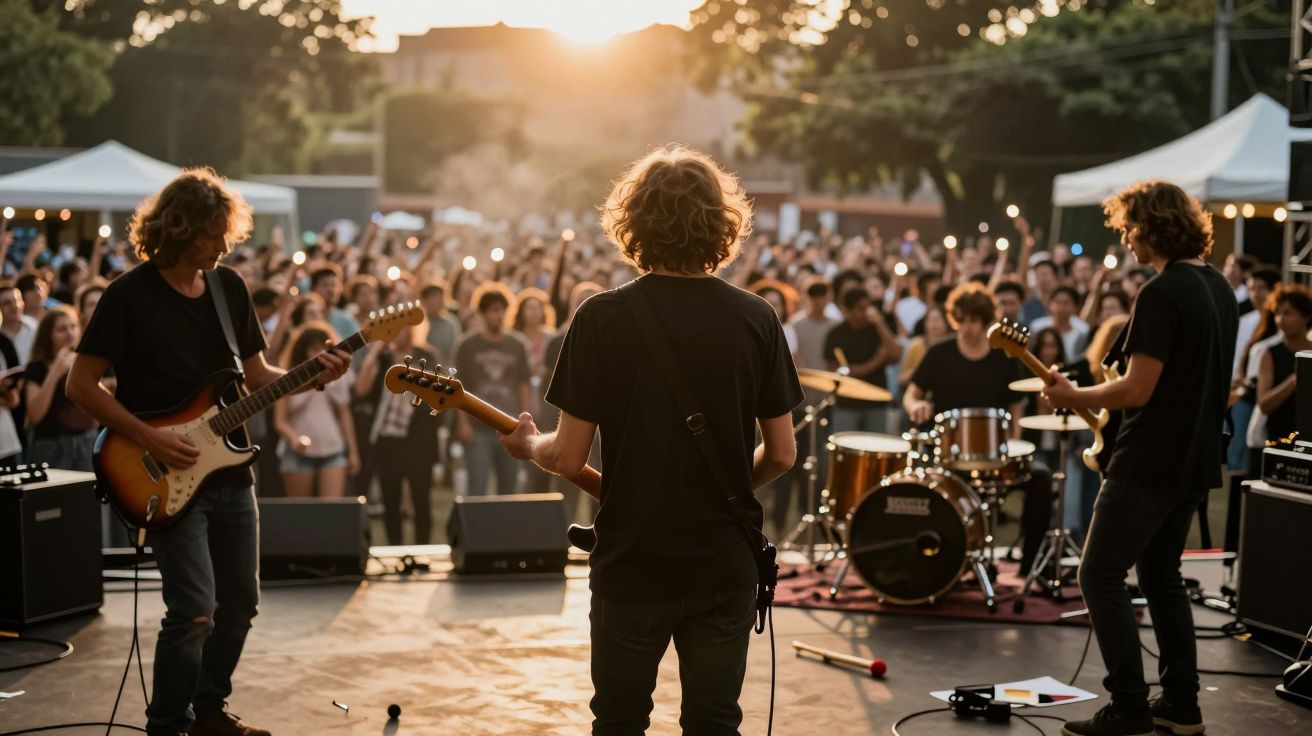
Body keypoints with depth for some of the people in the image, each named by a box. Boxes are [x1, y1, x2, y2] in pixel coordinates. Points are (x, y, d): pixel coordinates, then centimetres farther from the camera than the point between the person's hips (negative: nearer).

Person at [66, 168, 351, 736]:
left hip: (229, 471, 7)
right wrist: (151, 439, -18)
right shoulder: (129, 296, -11)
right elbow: (81, 385, -10)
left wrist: (312, 377, -5)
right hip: (166, 477, -6)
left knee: (239, 604, 13)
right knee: (195, 612, -14)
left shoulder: (230, 288, 6)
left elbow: (255, 375, 13)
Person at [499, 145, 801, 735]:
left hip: (632, 561, -1)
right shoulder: (757, 320, -5)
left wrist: (528, 445, 12)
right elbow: (782, 454, 0)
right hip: (725, 561, 2)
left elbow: (570, 457, -10)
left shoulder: (602, 319, -11)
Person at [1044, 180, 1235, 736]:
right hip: (1194, 459, 10)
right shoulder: (1220, 288, 11)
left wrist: (1073, 397, -8)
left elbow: (1138, 390, -22)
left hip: (1150, 462, -10)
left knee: (1100, 578, -3)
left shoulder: (1161, 295, -19)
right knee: (1162, 575, 19)